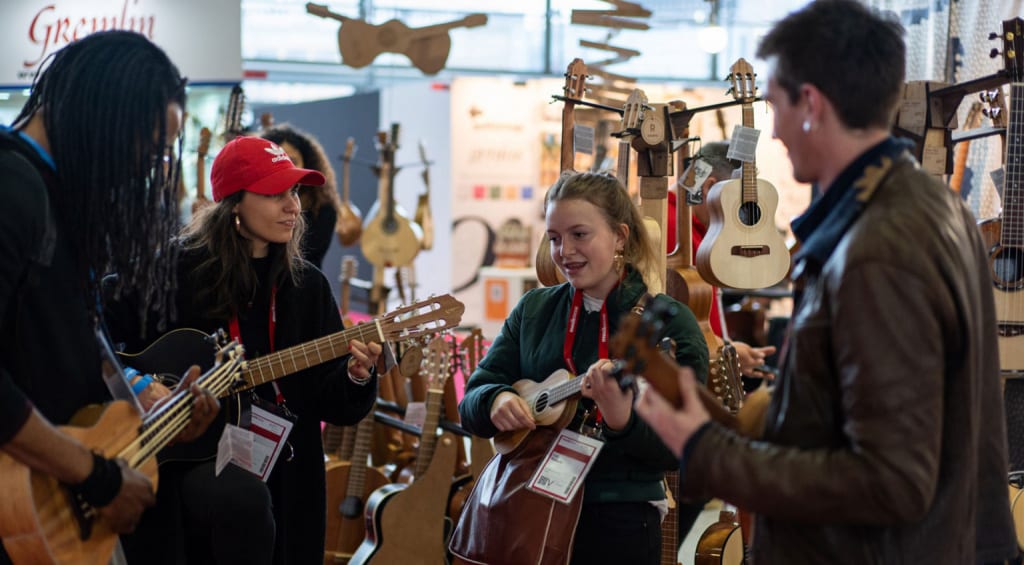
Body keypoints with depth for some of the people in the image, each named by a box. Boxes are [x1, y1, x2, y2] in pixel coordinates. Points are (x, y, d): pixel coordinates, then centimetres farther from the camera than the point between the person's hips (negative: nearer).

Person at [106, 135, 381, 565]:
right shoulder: (177, 268, -7)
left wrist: (355, 376, -17)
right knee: (244, 497, -32)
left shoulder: (307, 286, 6)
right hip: (186, 452, -4)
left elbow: (333, 405, 4)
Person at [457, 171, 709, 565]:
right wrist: (496, 400, -18)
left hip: (620, 522, -3)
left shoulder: (670, 325, -7)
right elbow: (470, 405, 3)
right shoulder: (533, 311, 5)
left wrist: (622, 420, -29)